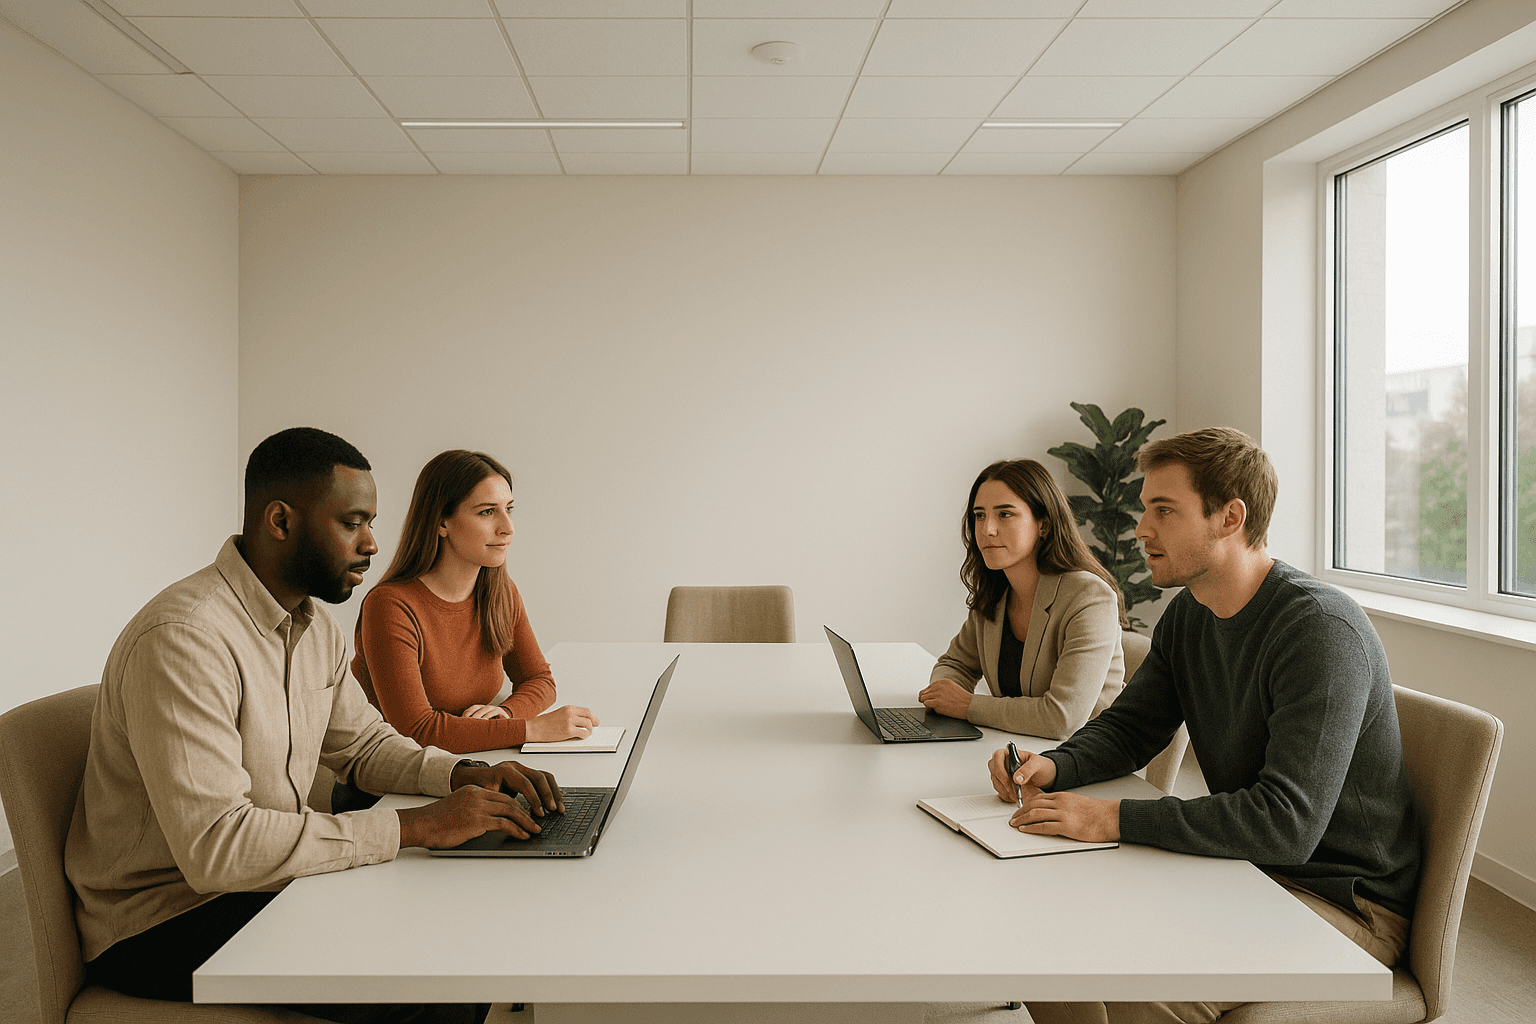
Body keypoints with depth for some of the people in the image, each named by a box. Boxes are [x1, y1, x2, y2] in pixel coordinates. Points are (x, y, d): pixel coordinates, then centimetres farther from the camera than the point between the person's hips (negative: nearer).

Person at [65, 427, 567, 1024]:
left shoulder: (316, 629, 5)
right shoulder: (182, 639, -26)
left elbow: (362, 744, 16)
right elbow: (214, 846, -33)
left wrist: (465, 775, -4)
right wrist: (415, 827, -30)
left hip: (270, 880, 9)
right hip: (162, 923, -8)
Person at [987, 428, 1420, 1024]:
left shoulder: (1322, 632, -25)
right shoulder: (1187, 616, 4)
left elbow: (1287, 823, -31)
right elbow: (1128, 727, 13)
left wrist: (1114, 819, -31)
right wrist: (1053, 767, -10)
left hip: (1344, 903, -8)